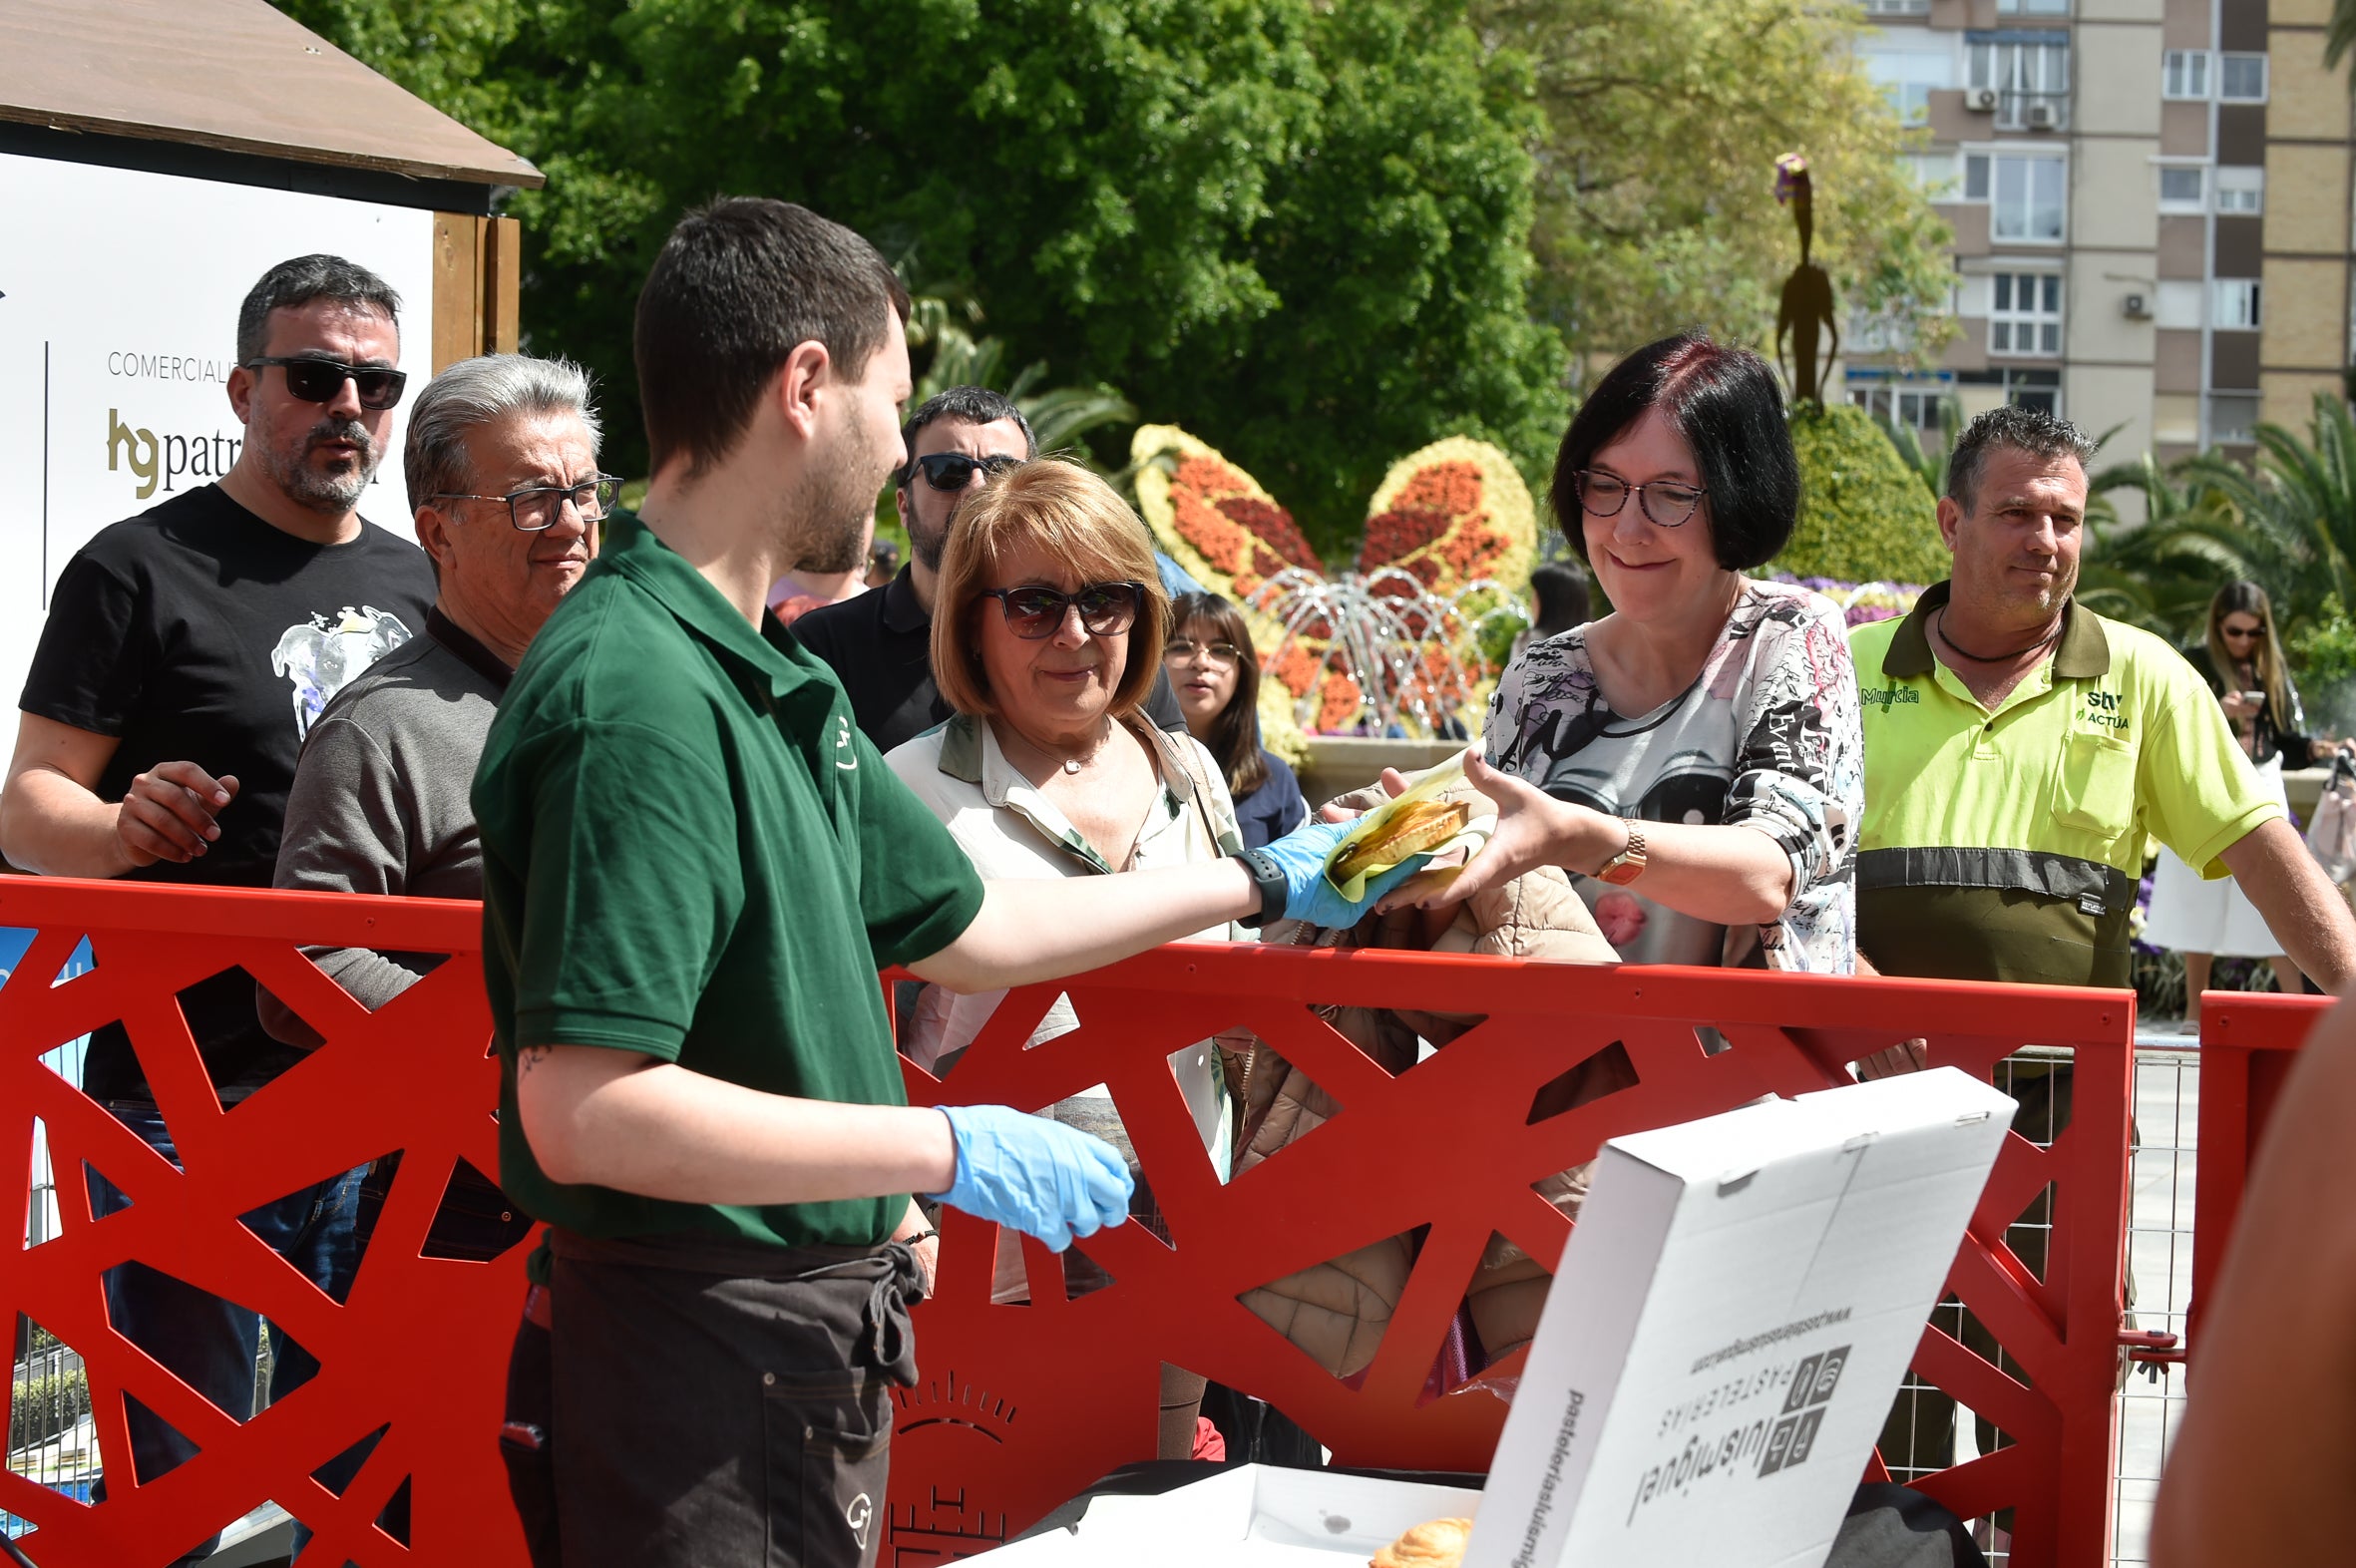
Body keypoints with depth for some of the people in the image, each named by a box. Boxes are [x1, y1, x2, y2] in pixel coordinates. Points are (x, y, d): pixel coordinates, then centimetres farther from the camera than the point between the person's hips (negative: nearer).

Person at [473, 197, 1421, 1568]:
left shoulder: (774, 677, 12)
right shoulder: (634, 696, -21)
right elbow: (583, 1112, -29)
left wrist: (1262, 885, 31)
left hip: (816, 1344, 10)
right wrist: (948, 1154, -23)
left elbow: (959, 926, 25)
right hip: (696, 1356, -10)